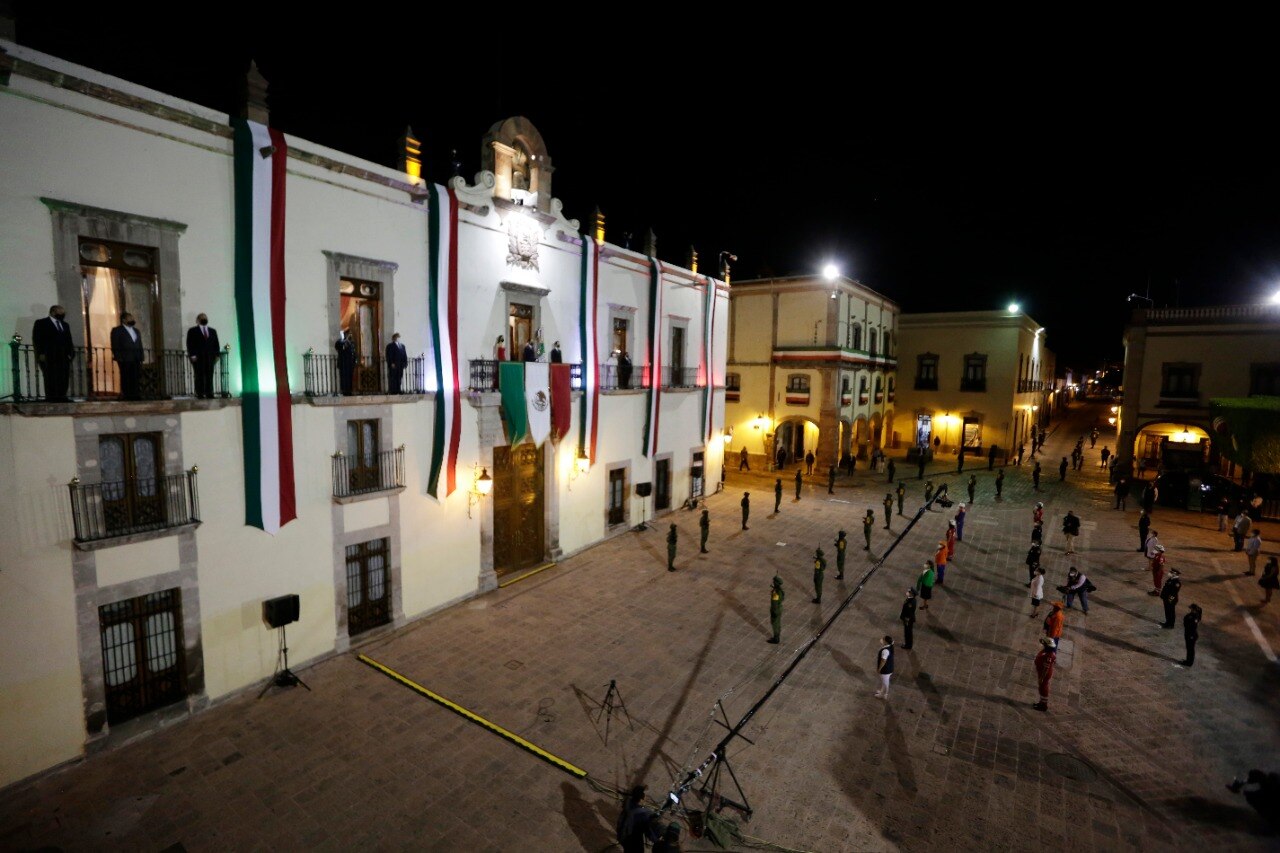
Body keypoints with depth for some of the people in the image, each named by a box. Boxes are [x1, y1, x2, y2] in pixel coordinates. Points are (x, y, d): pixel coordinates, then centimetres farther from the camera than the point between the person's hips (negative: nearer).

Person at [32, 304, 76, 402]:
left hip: (64, 357, 5)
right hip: (48, 357, -5)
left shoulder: (65, 325, 23)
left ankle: (61, 399, -2)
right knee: (51, 379, -6)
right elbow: (37, 339, -2)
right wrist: (40, 353, -11)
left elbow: (69, 341, 20)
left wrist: (71, 353, 8)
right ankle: (50, 399, -6)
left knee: (63, 380, -2)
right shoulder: (41, 323, 5)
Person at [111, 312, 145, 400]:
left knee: (137, 379, -1)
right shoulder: (117, 330, 5)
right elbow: (115, 346, -2)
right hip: (125, 360, -5)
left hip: (136, 360, 5)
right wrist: (119, 359, -11)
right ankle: (127, 396, -5)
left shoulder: (136, 331, 22)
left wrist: (141, 358, 10)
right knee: (126, 379, -5)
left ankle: (136, 397, -1)